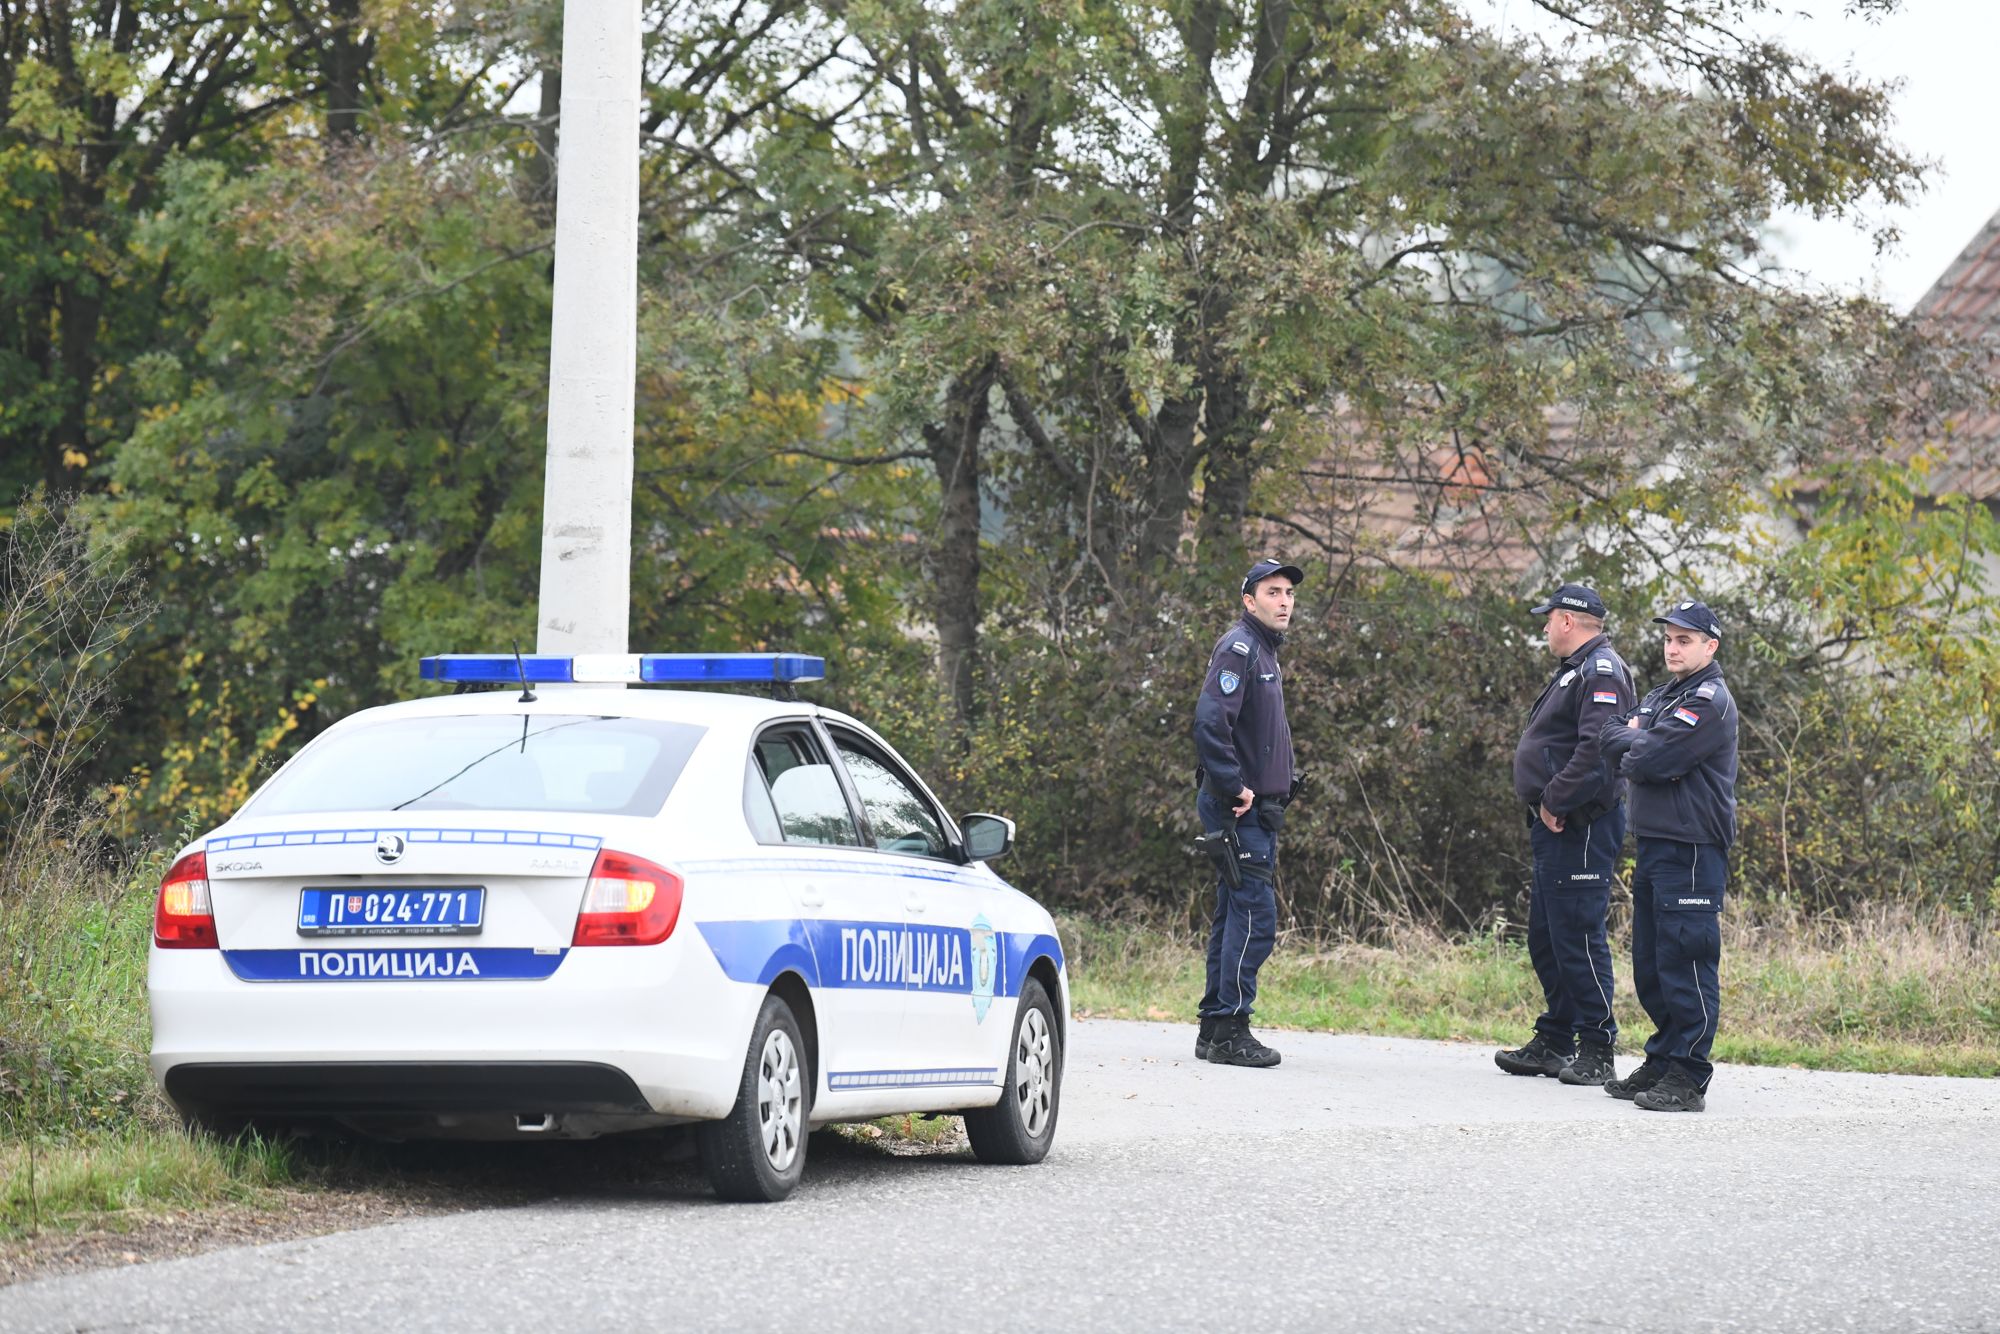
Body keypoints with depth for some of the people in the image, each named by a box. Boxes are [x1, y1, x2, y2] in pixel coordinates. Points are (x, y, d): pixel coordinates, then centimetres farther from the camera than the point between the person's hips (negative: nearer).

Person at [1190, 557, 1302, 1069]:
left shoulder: (1264, 652, 20)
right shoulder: (1238, 648, -13)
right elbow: (1210, 721, -24)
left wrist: (1268, 791, 16)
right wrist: (1235, 787, -21)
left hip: (1255, 810, 10)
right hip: (1239, 811, -10)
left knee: (1234, 917, 12)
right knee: (1255, 916, -12)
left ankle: (1216, 1030, 16)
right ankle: (1229, 1030, -11)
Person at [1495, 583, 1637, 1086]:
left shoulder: (1601, 672, -13)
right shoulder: (1574, 670, 21)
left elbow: (1598, 750, -25)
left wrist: (1555, 802, -20)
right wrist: (1545, 805, 12)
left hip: (1582, 829, -11)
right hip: (1555, 826, 11)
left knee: (1577, 936, -10)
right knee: (1546, 936, 15)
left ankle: (1597, 1050, -7)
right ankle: (1554, 1042, 22)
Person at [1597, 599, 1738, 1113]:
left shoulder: (1709, 702, -10)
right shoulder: (1661, 698, 20)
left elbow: (1651, 759, -18)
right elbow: (1611, 736, 11)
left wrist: (1632, 745, 3)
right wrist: (1638, 742, -8)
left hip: (1691, 851, -10)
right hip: (1653, 844, 10)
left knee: (1686, 963, -9)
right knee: (1651, 963, 13)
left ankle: (1687, 1078, -9)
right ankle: (1661, 1063, 21)